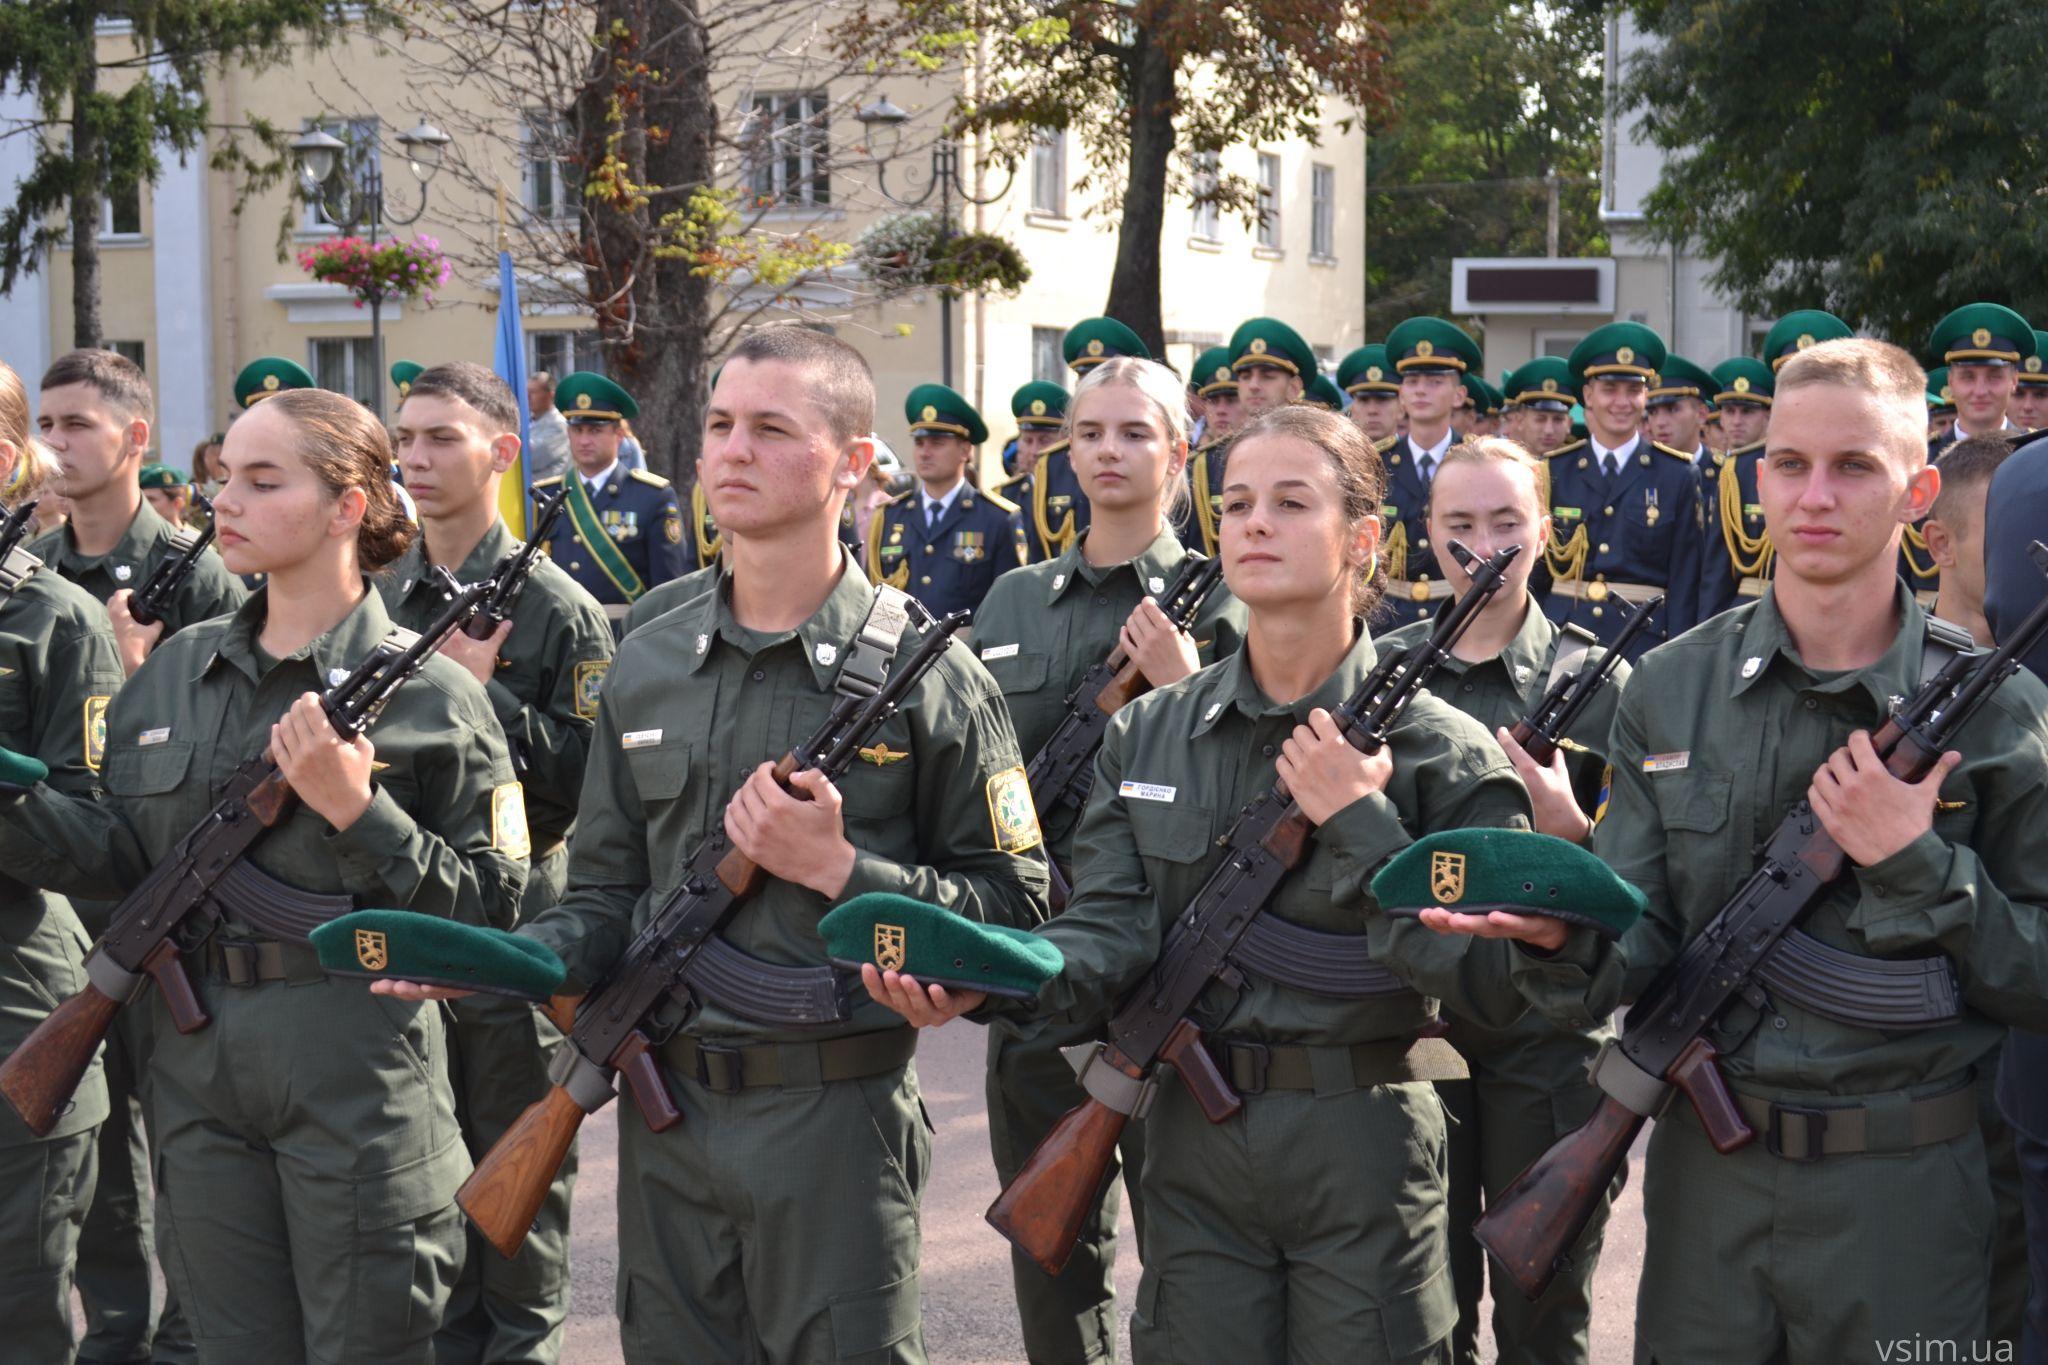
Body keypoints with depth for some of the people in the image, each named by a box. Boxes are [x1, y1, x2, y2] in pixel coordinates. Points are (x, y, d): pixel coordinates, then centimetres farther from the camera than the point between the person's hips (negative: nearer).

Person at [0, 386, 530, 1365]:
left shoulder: (426, 693, -7)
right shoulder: (174, 672, 10)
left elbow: (490, 904, -10)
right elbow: (122, 857, 9)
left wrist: (357, 812, -19)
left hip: (358, 1081, -5)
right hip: (197, 1072, 5)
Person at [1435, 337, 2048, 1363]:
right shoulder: (1669, 692, 3)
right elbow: (1634, 948, 0)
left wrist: (1914, 861, -17)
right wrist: (1563, 936, -22)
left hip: (1901, 1195, -2)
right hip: (1707, 1173, 2)